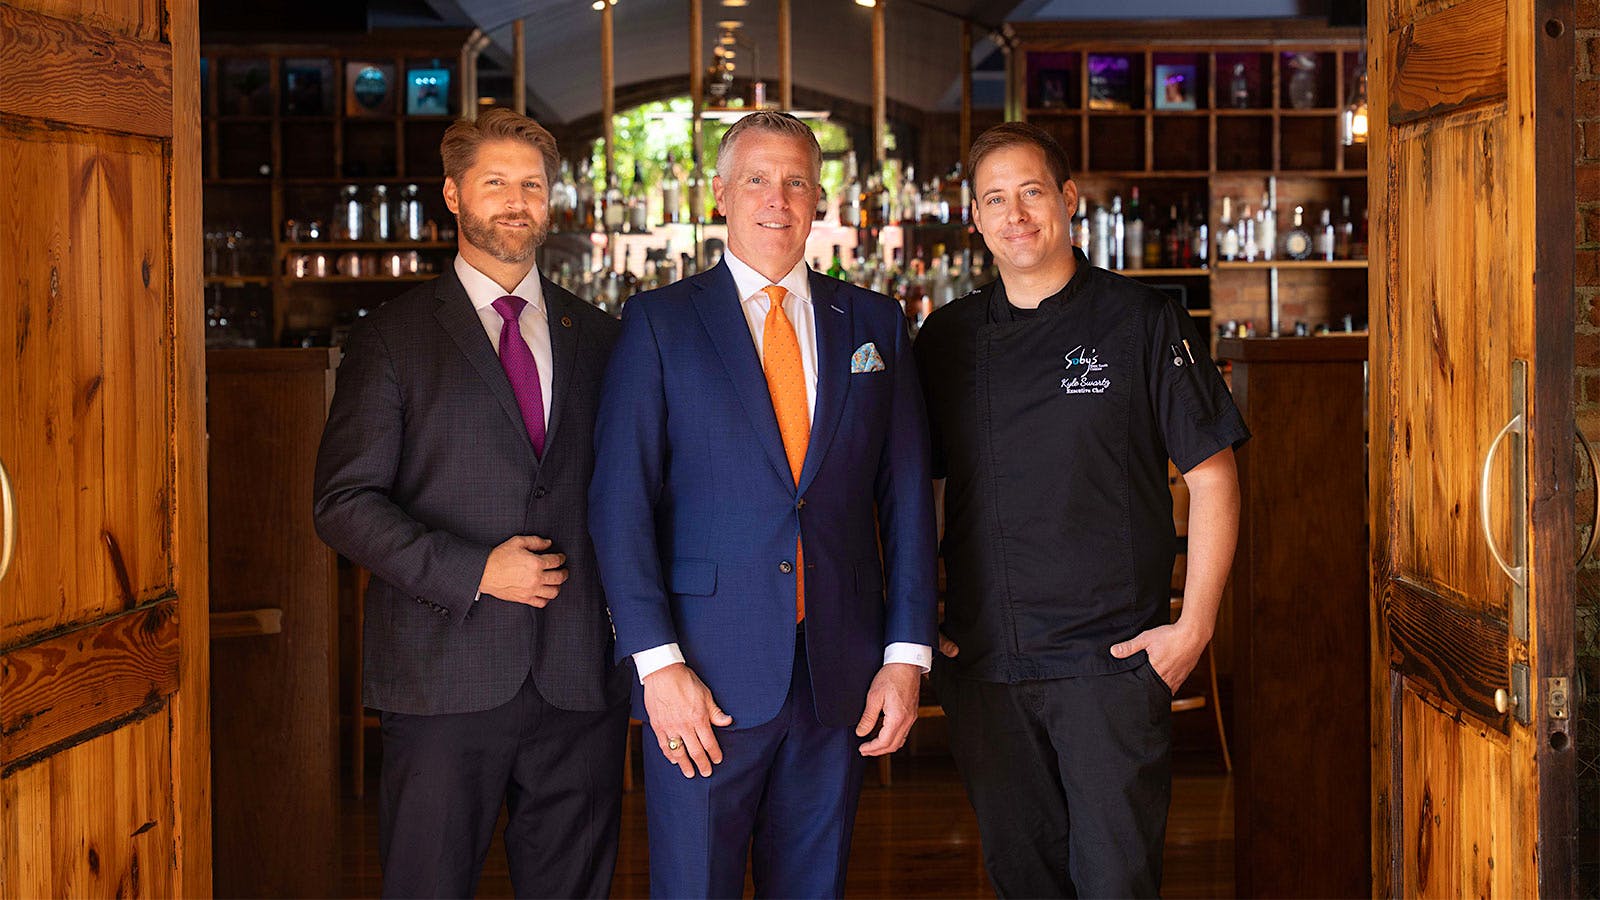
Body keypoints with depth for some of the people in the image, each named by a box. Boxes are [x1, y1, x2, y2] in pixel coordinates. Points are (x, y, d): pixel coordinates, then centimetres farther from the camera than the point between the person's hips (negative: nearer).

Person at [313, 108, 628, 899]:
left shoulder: (598, 337, 13)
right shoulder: (393, 337, 3)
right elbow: (344, 502, -3)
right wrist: (472, 572, -14)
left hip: (580, 681, 3)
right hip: (444, 678, -3)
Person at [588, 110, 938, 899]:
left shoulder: (873, 324, 10)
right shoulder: (659, 322, 2)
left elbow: (907, 496, 9)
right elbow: (619, 502, -4)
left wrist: (907, 655, 1)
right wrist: (657, 662, -12)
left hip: (840, 680, 3)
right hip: (706, 676, -3)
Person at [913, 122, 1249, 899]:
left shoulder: (1143, 324, -2)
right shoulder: (947, 338, 8)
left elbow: (1212, 477, -1)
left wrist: (1194, 625, -8)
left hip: (1114, 659, -3)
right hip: (982, 661, 4)